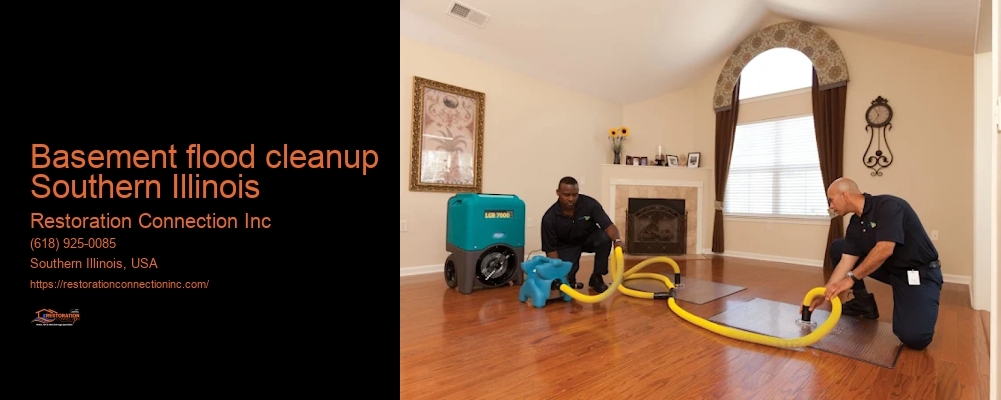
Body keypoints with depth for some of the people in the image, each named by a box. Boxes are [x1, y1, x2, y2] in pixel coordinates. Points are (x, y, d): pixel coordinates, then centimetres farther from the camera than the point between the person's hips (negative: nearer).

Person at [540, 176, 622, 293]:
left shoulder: (590, 203, -26)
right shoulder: (549, 217, -27)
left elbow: (609, 226, -27)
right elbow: (550, 249, -20)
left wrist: (617, 240, -48)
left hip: (589, 238, 1)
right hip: (567, 245, -1)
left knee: (605, 238, -31)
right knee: (565, 277, -22)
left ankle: (597, 277, -9)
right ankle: (569, 277, 18)